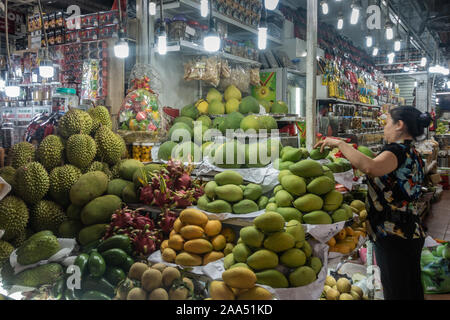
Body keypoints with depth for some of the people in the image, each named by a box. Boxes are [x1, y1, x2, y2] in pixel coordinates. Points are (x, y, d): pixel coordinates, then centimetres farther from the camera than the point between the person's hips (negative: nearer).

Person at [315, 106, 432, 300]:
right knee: (412, 291, 19)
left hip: (394, 235, -10)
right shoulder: (413, 154, 15)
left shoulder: (399, 150, -16)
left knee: (396, 293, -1)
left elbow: (371, 168, -37)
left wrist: (339, 144, -26)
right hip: (412, 233, 10)